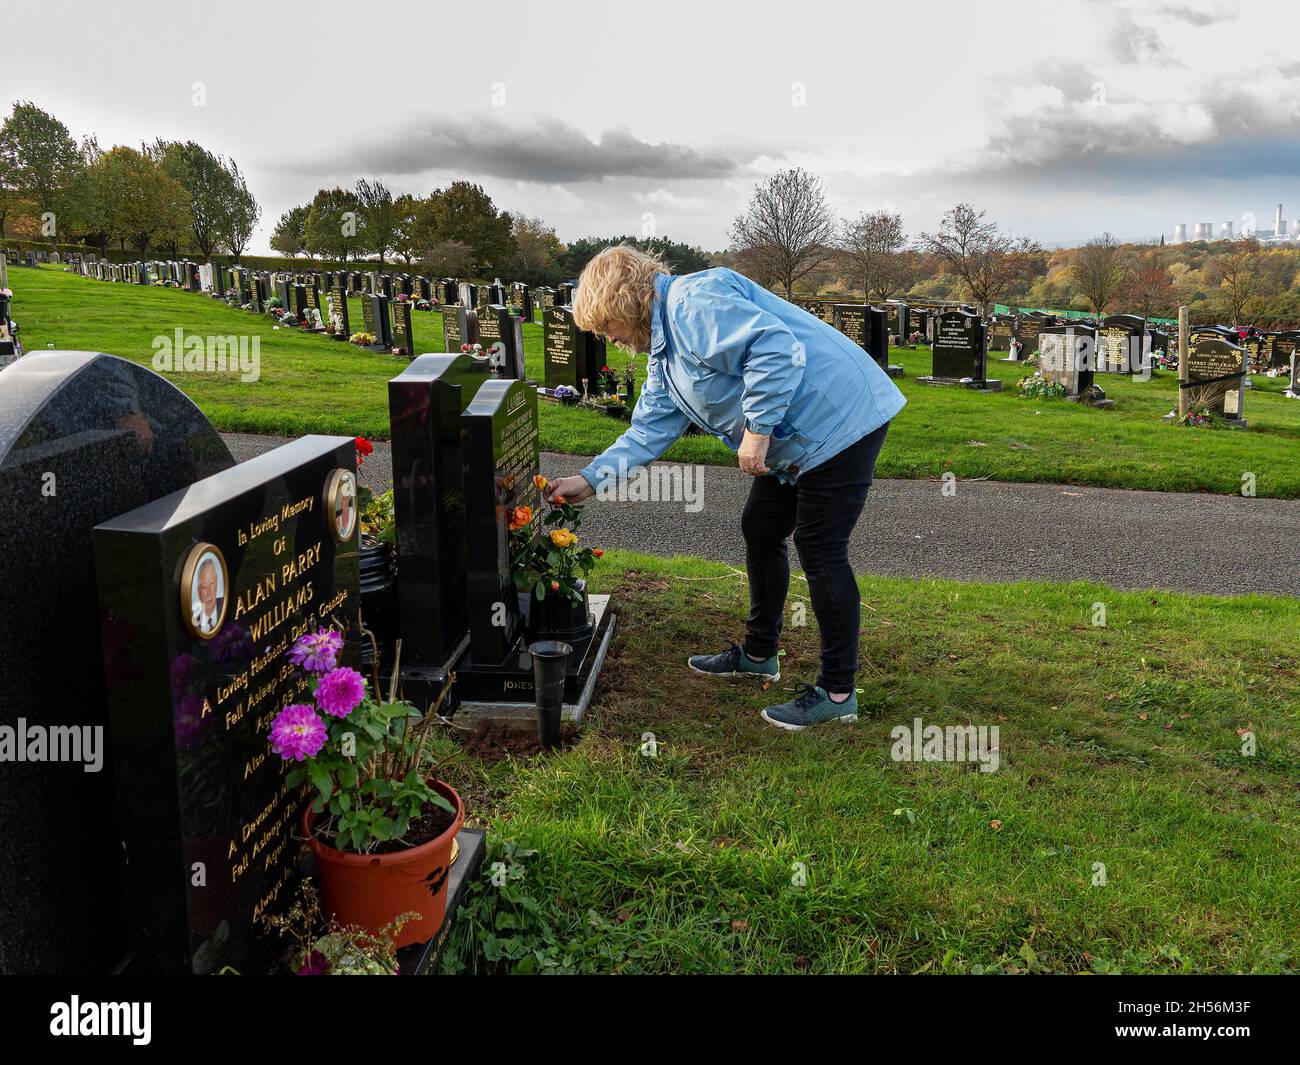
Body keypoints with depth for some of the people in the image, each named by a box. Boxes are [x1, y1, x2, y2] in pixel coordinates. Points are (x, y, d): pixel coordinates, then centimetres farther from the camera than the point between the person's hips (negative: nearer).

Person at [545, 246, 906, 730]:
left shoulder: (693, 303, -20)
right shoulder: (664, 351, 15)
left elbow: (776, 347, -30)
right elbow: (650, 428, 14)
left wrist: (757, 427, -26)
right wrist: (591, 479, 8)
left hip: (839, 419, -11)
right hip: (793, 439, 11)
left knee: (820, 551, -7)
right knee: (761, 530, 17)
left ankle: (837, 692, 5)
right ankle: (759, 652, 35)